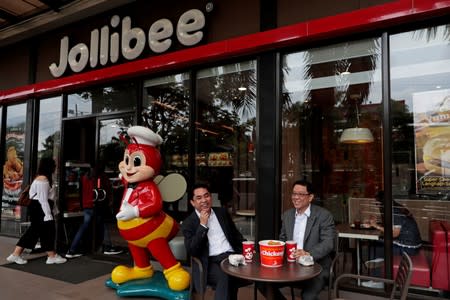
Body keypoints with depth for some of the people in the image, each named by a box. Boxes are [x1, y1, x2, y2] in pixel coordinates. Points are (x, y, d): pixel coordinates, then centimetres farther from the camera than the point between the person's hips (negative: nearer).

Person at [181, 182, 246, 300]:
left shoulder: (222, 212, 16)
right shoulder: (188, 223, 3)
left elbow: (236, 234, 24)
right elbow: (191, 251, -9)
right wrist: (203, 225, -12)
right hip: (210, 262, -4)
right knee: (227, 278, -35)